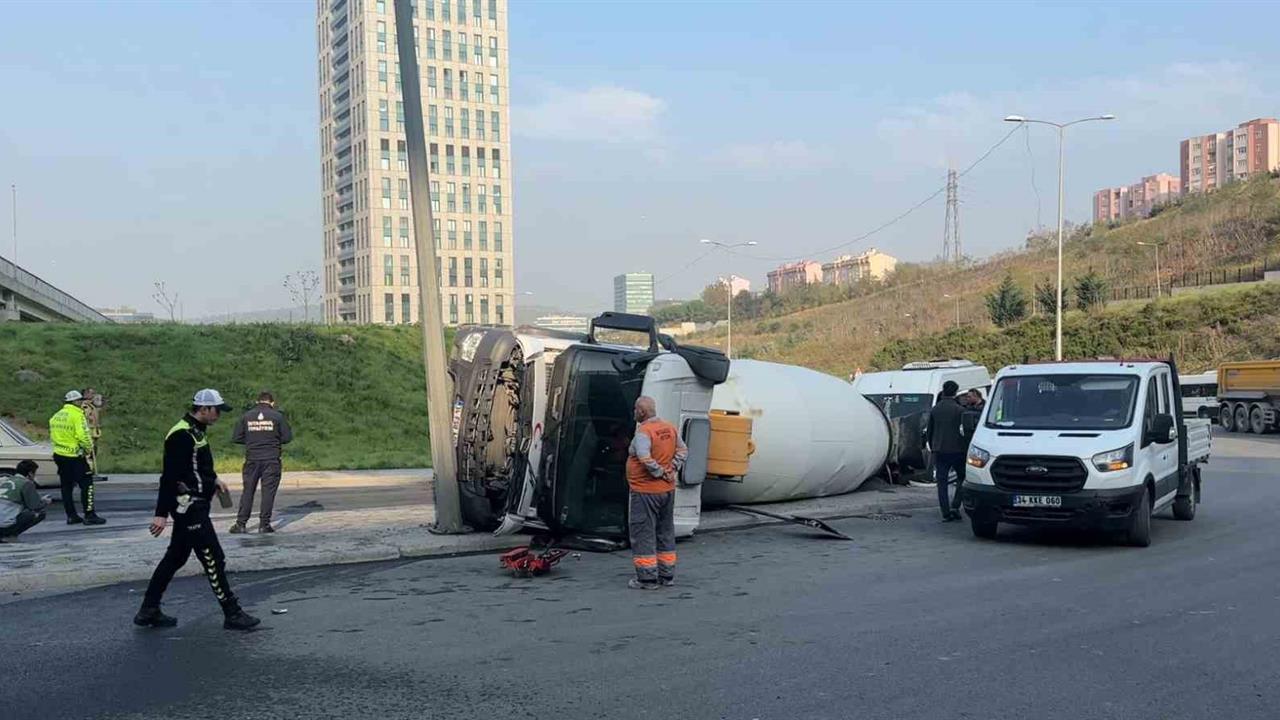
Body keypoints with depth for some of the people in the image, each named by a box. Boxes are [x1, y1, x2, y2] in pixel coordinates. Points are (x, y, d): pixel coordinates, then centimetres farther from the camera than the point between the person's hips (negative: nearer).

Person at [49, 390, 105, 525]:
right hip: (74, 457, -8)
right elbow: (83, 435, -21)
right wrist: (89, 448, -5)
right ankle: (89, 516, -5)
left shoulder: (56, 416, 12)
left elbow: (53, 435, 15)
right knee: (86, 484, -3)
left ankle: (71, 516, 17)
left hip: (59, 454, 8)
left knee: (66, 486, 13)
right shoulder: (77, 415, -14)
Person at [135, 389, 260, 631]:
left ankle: (148, 611, 25)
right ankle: (232, 613, 1)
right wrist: (161, 513, -23)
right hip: (188, 505, -11)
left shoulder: (196, 431, 12)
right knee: (213, 559, -5)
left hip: (196, 505, 11)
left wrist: (213, 479, 20)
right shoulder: (181, 435, -20)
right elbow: (170, 475, -23)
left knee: (176, 557, 16)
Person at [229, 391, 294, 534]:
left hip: (252, 459, 2)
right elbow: (287, 437, -2)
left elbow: (236, 438, 4)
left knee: (248, 491, 8)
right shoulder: (277, 416, -1)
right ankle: (264, 524, 1)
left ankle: (240, 524, 8)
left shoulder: (246, 416, 5)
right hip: (271, 460, -2)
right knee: (268, 491, 2)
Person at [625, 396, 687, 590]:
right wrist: (673, 468, 5)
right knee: (665, 531, 17)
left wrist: (660, 472, -17)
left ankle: (647, 578, 2)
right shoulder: (670, 428, 5)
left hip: (646, 491, -8)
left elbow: (645, 459, -31)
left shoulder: (643, 432, -19)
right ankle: (666, 575, 24)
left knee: (643, 533, 1)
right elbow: (683, 450, 14)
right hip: (668, 490, 8)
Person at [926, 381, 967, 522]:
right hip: (956, 450, -3)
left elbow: (929, 431, 11)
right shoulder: (959, 410, -9)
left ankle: (946, 513, -1)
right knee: (961, 478, 13)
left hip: (939, 450, 3)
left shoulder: (934, 410, 5)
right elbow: (964, 431, -9)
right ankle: (955, 507, 1)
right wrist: (966, 447, 4)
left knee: (941, 481, 5)